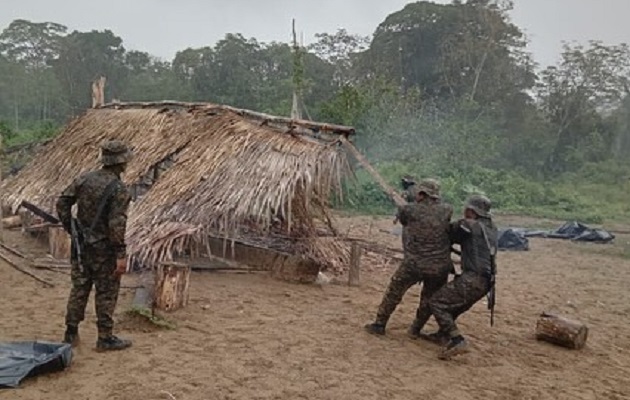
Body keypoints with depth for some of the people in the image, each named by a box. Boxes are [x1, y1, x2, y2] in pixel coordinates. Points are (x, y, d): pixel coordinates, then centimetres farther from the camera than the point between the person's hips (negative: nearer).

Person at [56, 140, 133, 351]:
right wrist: (121, 255, -18)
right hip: (103, 248, -6)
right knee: (106, 293, 5)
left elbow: (62, 203, 4)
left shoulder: (85, 179, 2)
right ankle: (105, 338, 13)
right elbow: (116, 224, -22)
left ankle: (71, 333, 26)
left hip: (81, 244, 6)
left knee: (79, 288, 17)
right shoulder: (119, 189, -18)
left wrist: (70, 229, 13)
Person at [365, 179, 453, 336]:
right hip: (439, 267, 2)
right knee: (428, 299, 23)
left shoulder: (409, 210, -11)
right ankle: (416, 329, 32)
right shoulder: (446, 210, -4)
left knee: (393, 293, 16)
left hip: (414, 264, -2)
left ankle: (379, 325, 23)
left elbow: (400, 216, 10)